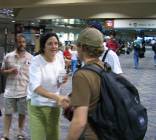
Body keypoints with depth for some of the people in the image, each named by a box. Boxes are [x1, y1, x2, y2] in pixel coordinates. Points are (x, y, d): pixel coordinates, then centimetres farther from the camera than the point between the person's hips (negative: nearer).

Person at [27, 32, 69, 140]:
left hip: (54, 104, 5)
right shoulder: (36, 61, -18)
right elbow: (35, 87, -31)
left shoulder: (60, 58, -2)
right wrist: (56, 97, -45)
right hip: (37, 105, -5)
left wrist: (62, 81, -13)